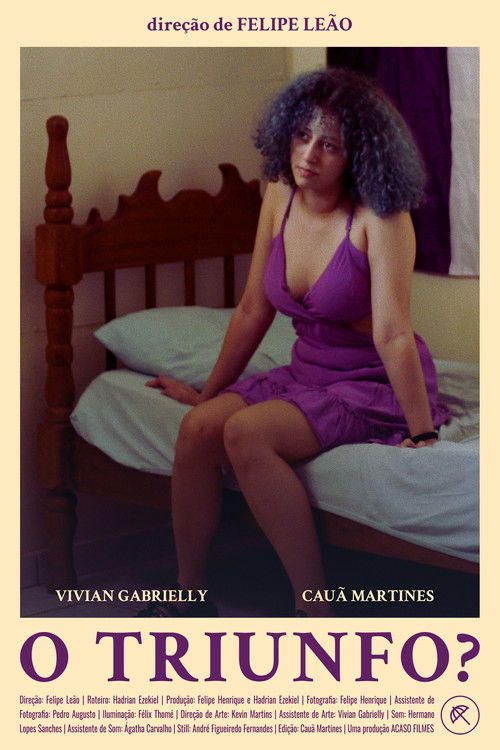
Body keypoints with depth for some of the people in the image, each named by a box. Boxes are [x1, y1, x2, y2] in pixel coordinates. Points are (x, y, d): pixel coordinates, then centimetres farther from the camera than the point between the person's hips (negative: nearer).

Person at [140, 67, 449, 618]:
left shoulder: (380, 217, -20)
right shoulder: (281, 197, 0)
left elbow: (392, 334, -24)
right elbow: (253, 311, 9)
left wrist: (423, 432, -24)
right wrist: (208, 391, 15)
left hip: (376, 386, -6)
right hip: (307, 373, 7)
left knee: (246, 432, -28)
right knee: (198, 428, -16)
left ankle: (315, 609, -22)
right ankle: (190, 596, -3)